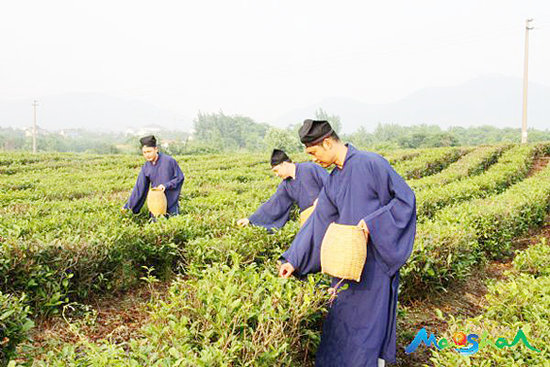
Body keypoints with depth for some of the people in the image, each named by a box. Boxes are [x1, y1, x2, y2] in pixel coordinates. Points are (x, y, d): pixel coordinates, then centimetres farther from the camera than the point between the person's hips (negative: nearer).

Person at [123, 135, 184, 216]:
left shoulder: (169, 161, -12)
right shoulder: (146, 167, 0)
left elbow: (180, 177, -5)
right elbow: (139, 188, 5)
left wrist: (166, 185, -19)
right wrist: (128, 206, 7)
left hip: (171, 203, -3)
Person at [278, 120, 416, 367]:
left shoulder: (372, 163, -14)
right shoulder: (334, 180, 8)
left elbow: (405, 198, -13)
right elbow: (318, 222, 8)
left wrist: (373, 222, -21)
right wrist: (293, 260, 4)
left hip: (375, 261, -7)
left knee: (371, 320, 3)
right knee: (342, 319, 16)